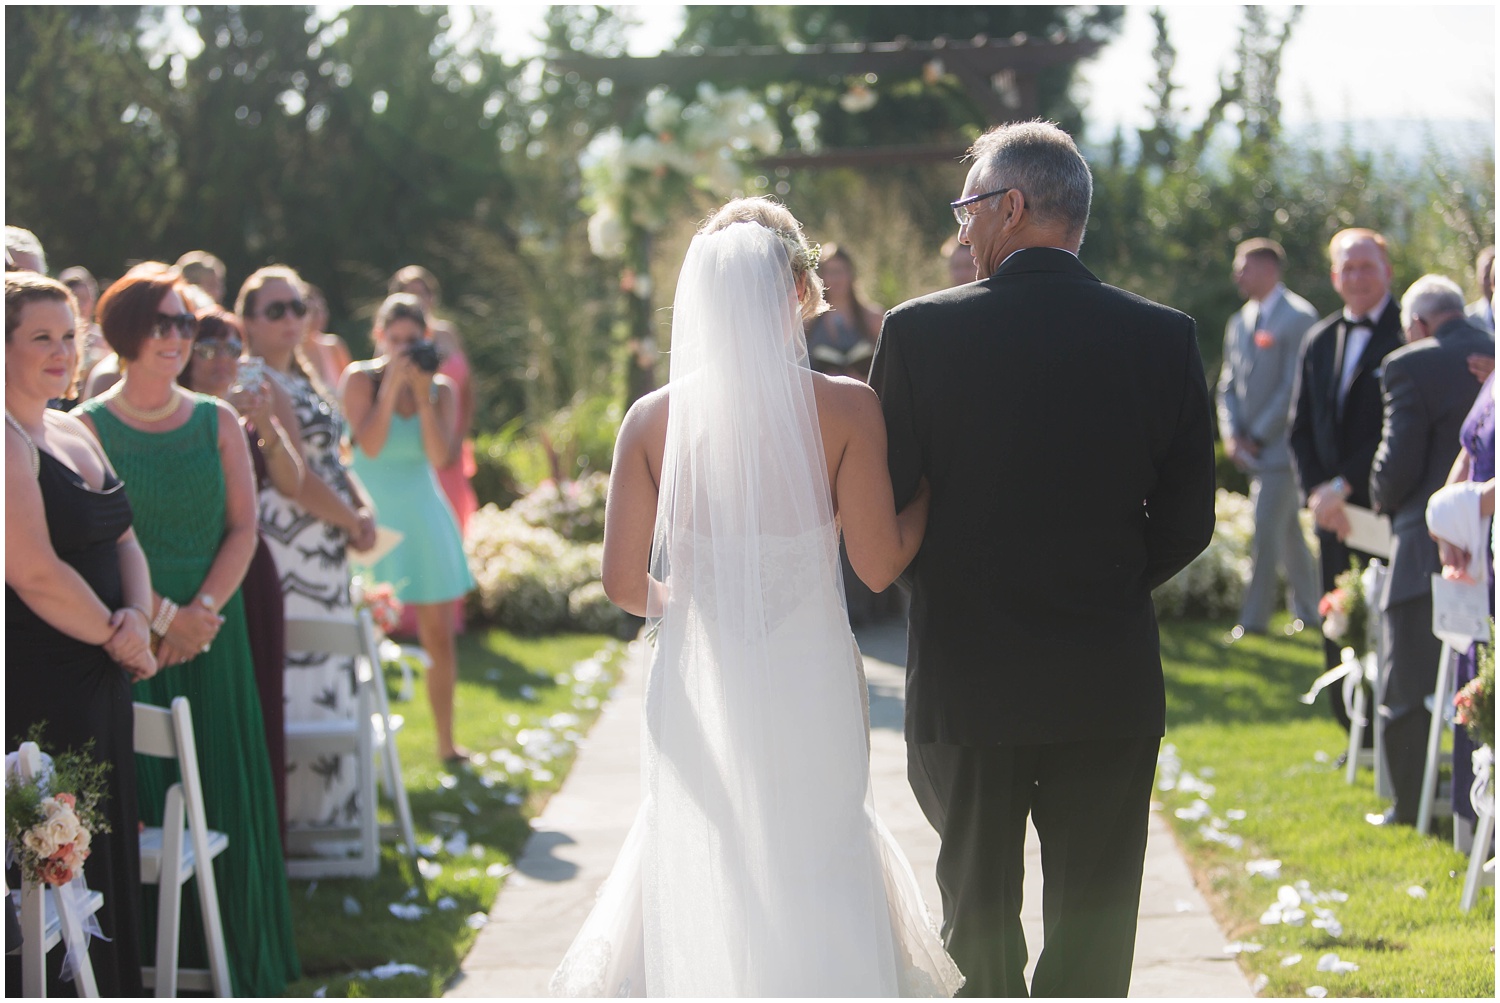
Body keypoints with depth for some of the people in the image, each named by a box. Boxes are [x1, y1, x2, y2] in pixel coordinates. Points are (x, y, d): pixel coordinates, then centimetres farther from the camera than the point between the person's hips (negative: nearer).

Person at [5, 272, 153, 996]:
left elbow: (123, 540, 16)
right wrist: (119, 640, -9)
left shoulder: (77, 432, 14)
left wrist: (138, 617, -4)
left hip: (100, 680, 9)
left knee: (106, 857, 13)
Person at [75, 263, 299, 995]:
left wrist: (200, 612, -9)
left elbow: (243, 528, 4)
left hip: (212, 633, 3)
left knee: (225, 793, 4)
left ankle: (241, 966, 13)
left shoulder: (217, 422, 8)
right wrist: (162, 614, -14)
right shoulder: (89, 428, -1)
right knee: (133, 799, -3)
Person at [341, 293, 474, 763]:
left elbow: (439, 455, -10)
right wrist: (393, 384, -19)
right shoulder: (361, 380, -5)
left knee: (438, 633, 5)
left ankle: (446, 742, 14)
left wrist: (423, 390, -13)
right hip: (372, 517, -3)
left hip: (422, 517, 3)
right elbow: (370, 445, -19)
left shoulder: (441, 389, 5)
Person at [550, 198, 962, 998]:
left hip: (698, 688, 1)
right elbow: (879, 563, -11)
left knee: (703, 873, 18)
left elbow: (624, 582, -6)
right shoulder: (845, 409, -12)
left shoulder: (654, 419, -7)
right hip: (809, 684, -1)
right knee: (812, 868, 17)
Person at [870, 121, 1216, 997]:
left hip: (966, 682, -1)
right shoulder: (1165, 337, -3)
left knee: (979, 918, 13)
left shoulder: (921, 331, -9)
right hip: (1112, 686, 1)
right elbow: (1187, 521, 2)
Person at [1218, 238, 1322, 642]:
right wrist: (1231, 434, 1)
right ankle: (1308, 607, 24)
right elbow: (1229, 384, 17)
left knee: (1266, 532, -10)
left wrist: (1259, 436, -14)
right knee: (1287, 532, 14)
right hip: (1253, 451, 8)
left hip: (1281, 446, -8)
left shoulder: (1299, 318, -9)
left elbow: (1294, 386, -14)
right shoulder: (1239, 323, 15)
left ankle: (1253, 619, -8)